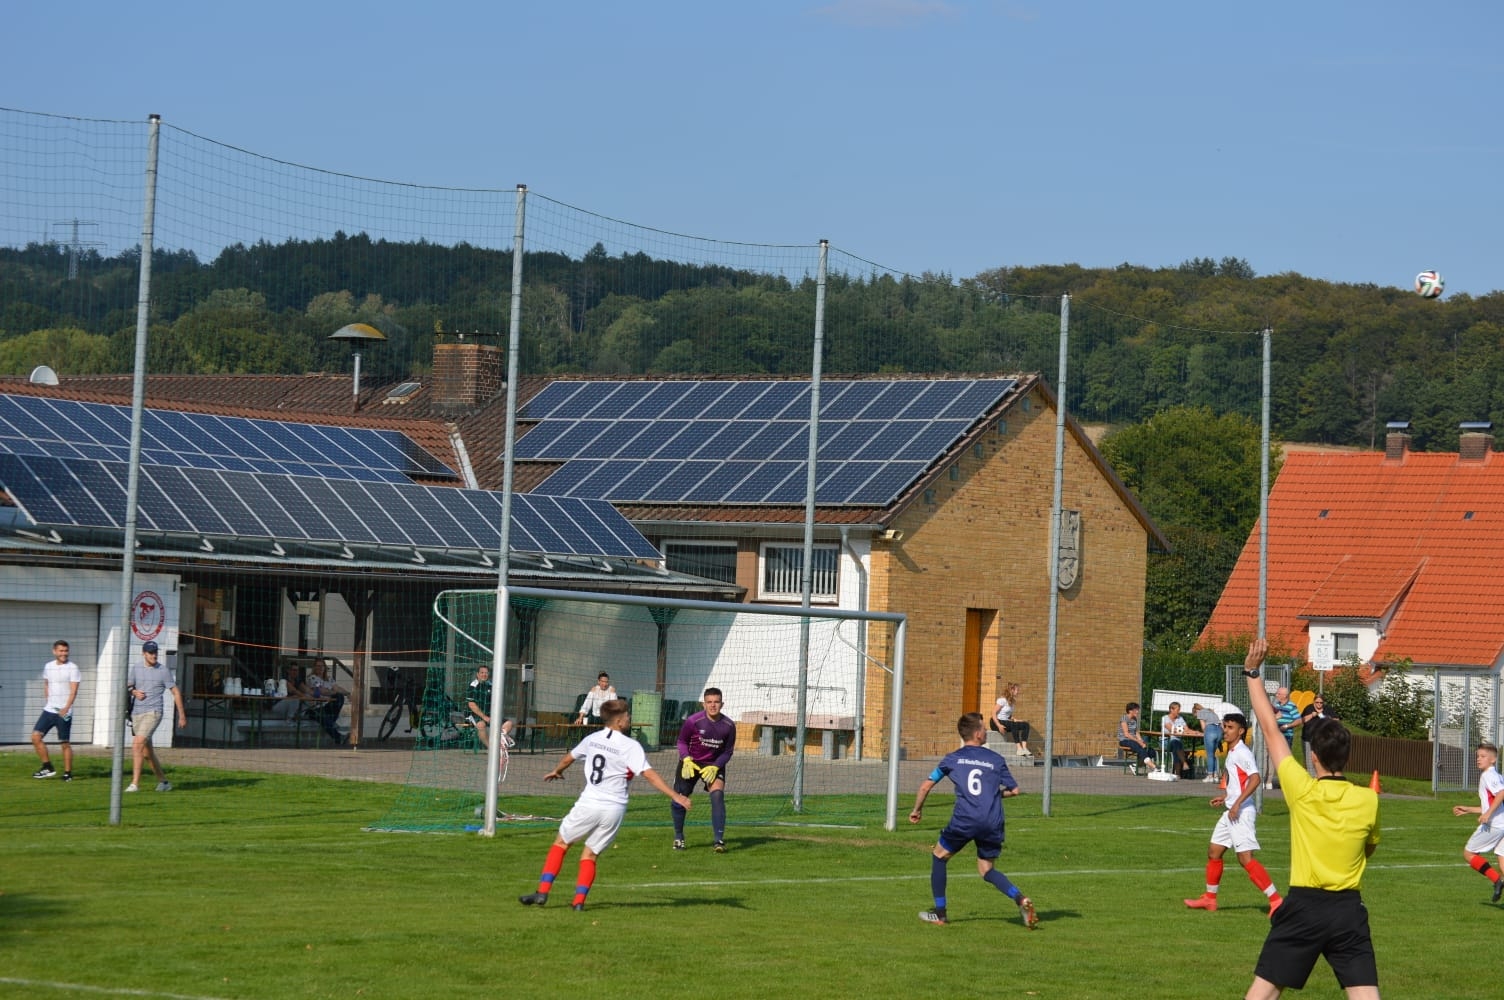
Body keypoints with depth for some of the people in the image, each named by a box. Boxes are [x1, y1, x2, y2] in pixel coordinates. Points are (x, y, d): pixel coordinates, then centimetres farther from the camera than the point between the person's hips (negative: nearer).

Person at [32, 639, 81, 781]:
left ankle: (68, 773, 9)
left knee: (65, 743, -1)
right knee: (36, 736, -7)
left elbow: (73, 691, -12)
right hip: (49, 710, 5)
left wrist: (66, 708, -25)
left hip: (64, 712, -5)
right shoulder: (48, 666, 10)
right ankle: (47, 767, 2)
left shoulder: (72, 668, -6)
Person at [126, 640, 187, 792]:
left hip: (153, 712, -5)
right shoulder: (136, 669, 9)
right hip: (136, 713, 5)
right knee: (147, 751, 10)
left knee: (137, 744, -21)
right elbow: (128, 687, 20)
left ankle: (134, 783, -23)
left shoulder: (163, 671, -2)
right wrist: (134, 692, -5)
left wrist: (182, 716, 0)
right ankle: (163, 781, 25)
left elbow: (176, 692, 2)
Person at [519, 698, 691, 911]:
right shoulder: (631, 746, -6)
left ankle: (542, 892, 7)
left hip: (589, 804, 2)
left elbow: (569, 757, 26)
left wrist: (556, 771, 48)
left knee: (561, 843, 16)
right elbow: (649, 774, -15)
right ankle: (579, 900, 0)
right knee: (590, 855, 11)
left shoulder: (592, 739, 8)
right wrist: (675, 796, -16)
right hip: (614, 809, -2)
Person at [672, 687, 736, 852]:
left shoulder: (729, 726, -13)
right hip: (690, 763, 0)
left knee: (718, 796, -21)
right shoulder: (693, 721, -19)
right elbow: (682, 741, -2)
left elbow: (728, 752, -2)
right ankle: (678, 837, 23)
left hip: (714, 765, 0)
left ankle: (719, 840, -19)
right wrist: (686, 760, -17)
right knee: (679, 800, -2)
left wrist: (715, 767, -15)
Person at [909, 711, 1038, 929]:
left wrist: (917, 810, 30)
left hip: (964, 820, -2)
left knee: (939, 856, 20)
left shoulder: (952, 759, 11)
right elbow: (1014, 790, 13)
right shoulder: (996, 760, 11)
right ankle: (1021, 900, -9)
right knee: (987, 870, 16)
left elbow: (926, 785, 14)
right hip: (993, 823, 2)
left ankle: (939, 912, 18)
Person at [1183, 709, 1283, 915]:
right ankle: (1209, 899, 28)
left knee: (1245, 858, -15)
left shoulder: (1242, 752, -14)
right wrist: (1224, 797, 18)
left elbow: (1255, 779, -25)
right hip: (1230, 811, 10)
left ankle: (1275, 900, -15)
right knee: (1213, 852, 16)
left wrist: (1237, 803, -27)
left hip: (1242, 812, -10)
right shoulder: (1231, 752, 15)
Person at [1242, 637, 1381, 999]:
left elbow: (1270, 729, -1)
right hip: (1348, 910, 2)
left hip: (1303, 906, -1)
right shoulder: (1368, 800, -3)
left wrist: (1252, 673, 6)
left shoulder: (1302, 790, -8)